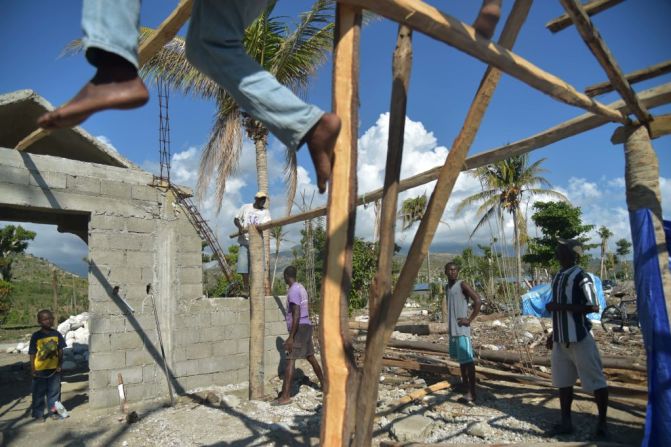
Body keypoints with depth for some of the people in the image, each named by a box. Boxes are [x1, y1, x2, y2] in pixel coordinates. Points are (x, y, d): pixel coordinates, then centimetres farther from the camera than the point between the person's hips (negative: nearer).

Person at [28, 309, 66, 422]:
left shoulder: (56, 334, -2)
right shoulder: (36, 336, -9)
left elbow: (60, 351, 4)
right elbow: (32, 354, -7)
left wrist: (60, 364, 1)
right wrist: (33, 369, -8)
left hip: (54, 369, 3)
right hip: (40, 370, -2)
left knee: (54, 391, 12)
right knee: (39, 393, 7)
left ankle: (53, 411, 25)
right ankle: (38, 414, 19)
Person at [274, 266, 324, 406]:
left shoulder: (293, 291, -17)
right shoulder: (301, 287, 13)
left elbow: (296, 315, -23)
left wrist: (291, 337, -24)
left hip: (299, 328, -10)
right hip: (306, 326, 10)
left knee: (290, 360, -12)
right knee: (310, 356, 22)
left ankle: (285, 396, -15)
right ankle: (323, 383, 36)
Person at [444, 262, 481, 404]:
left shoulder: (462, 285, -10)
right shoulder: (447, 287, 16)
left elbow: (478, 301, -18)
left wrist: (470, 320, -17)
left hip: (462, 329, -9)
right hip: (452, 329, 9)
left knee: (467, 360, -11)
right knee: (460, 359, 16)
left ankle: (472, 393, -12)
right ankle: (465, 386, 27)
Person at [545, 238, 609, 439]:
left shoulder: (581, 276, -12)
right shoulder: (557, 277, 13)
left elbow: (593, 307, -19)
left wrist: (559, 306, -20)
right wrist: (553, 334, 21)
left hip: (579, 338, -8)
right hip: (561, 339, 8)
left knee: (595, 380, 4)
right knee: (563, 381, 12)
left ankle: (602, 422, 18)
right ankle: (566, 422, 22)